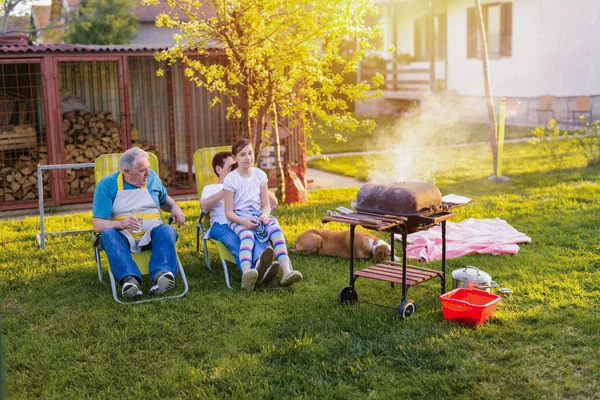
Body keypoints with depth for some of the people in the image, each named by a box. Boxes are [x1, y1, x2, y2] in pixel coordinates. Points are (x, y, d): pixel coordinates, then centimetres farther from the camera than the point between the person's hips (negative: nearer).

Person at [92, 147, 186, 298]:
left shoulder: (152, 177, 11)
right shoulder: (107, 184, -1)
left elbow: (164, 199, 30)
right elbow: (98, 225, -7)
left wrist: (175, 207, 6)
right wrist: (121, 223, -28)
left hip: (151, 235, 2)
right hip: (123, 237, -2)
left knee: (166, 230, -30)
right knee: (108, 234, -34)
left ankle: (161, 275, -53)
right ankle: (129, 278, -54)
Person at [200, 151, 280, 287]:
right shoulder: (210, 188, 29)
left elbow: (273, 202, 28)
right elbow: (204, 206, 3)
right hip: (222, 224, -2)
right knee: (235, 240, -41)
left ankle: (259, 264, -71)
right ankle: (252, 271, -70)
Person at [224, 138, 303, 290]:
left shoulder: (260, 175, 8)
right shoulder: (230, 179, -3)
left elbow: (266, 205, 9)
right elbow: (228, 212, -5)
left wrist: (265, 215, -15)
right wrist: (243, 221, -25)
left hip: (258, 214, 3)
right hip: (238, 218, -3)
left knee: (275, 228, -29)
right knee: (247, 235, -37)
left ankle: (287, 272, -44)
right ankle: (246, 273, -64)